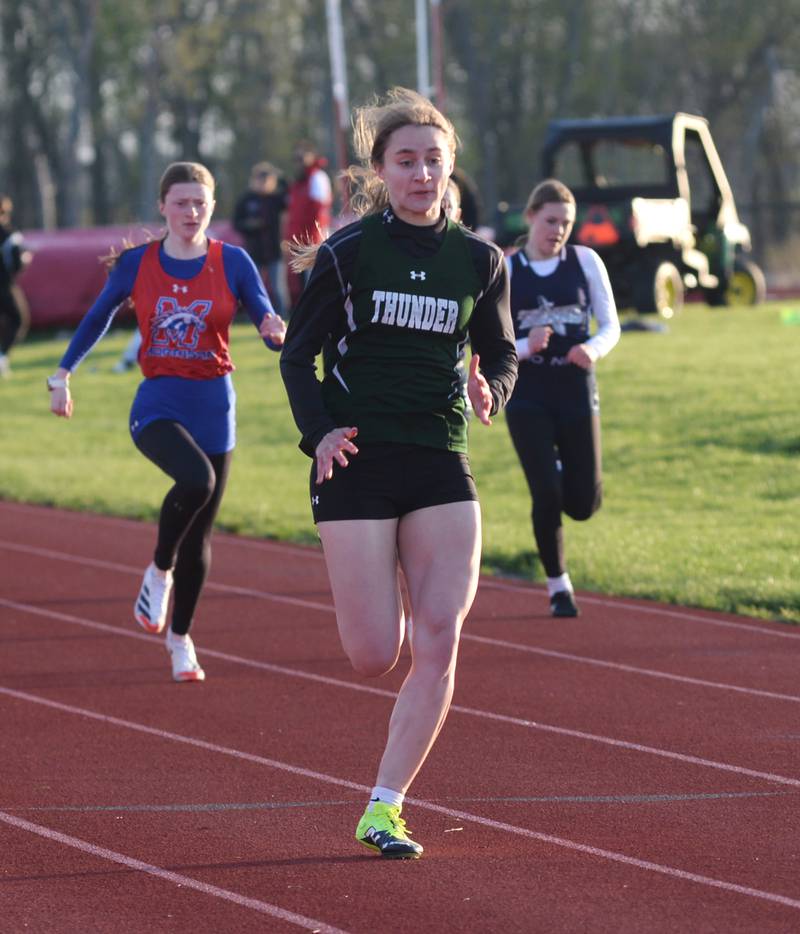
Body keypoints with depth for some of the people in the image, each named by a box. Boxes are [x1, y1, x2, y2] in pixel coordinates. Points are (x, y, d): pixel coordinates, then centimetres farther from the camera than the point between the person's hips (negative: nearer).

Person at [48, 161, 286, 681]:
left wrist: (277, 332, -28)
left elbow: (271, 329, -5)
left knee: (199, 539, 8)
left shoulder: (232, 263, -2)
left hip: (214, 407, 2)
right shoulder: (136, 264, 0)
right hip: (158, 404, -2)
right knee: (196, 479, -33)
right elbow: (99, 318, 15)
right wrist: (63, 373, 15)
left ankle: (180, 638, 28)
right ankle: (159, 570, -8)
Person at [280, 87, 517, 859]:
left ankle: (385, 806, -2)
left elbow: (501, 355, 16)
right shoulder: (347, 253, -3)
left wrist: (489, 391, -7)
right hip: (358, 463, -3)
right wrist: (319, 432, -14)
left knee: (439, 643, -9)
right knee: (375, 657, -6)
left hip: (440, 466, 3)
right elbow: (298, 354, 2)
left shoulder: (478, 261, 5)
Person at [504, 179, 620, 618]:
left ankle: (562, 469, 38)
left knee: (583, 503, 0)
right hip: (527, 397, -1)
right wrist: (526, 347, -20)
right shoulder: (505, 271, -2)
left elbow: (611, 326, 4)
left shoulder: (586, 261, 2)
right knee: (546, 496, -8)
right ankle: (558, 586, 10)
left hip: (576, 391, 1)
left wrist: (594, 348, -17)